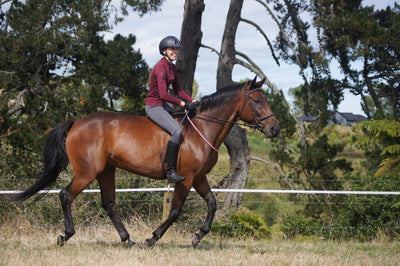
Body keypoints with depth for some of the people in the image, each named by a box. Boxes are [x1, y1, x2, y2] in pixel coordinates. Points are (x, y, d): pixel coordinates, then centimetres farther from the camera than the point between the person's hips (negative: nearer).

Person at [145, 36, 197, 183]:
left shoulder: (172, 68, 10)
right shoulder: (160, 67, -20)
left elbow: (178, 90, 17)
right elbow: (163, 95, -26)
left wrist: (192, 101, 3)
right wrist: (183, 104, -20)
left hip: (164, 105, 10)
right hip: (154, 106, -10)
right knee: (177, 131, -26)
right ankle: (170, 171, -23)